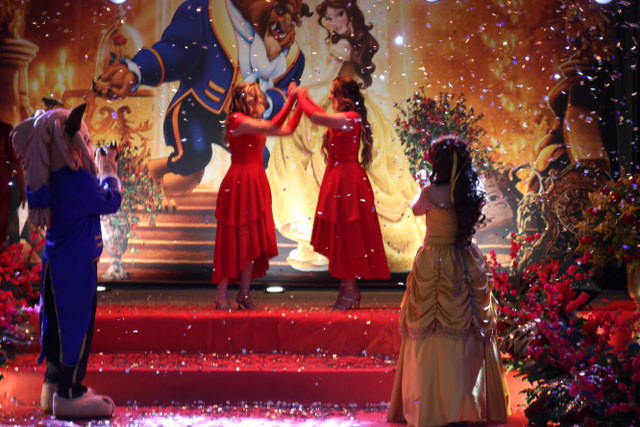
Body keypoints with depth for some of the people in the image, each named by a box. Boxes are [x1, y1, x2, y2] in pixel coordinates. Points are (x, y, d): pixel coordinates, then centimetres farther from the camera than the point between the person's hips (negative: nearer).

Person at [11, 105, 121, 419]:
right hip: (77, 265, -9)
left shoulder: (53, 180, 5)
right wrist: (109, 174, 5)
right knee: (77, 325, -1)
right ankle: (69, 395, 5)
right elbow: (110, 203, -10)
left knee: (60, 324, 17)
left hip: (58, 263, 9)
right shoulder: (77, 180, -22)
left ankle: (55, 384, 27)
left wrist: (98, 171, 16)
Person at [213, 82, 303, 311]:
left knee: (253, 240, 8)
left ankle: (244, 294, 14)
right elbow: (273, 127, -21)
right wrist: (290, 99, -18)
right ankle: (222, 294, 1)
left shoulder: (254, 124, 16)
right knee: (233, 239, -5)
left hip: (256, 183, 9)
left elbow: (288, 129, 17)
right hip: (240, 182, -9)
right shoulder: (237, 120, -11)